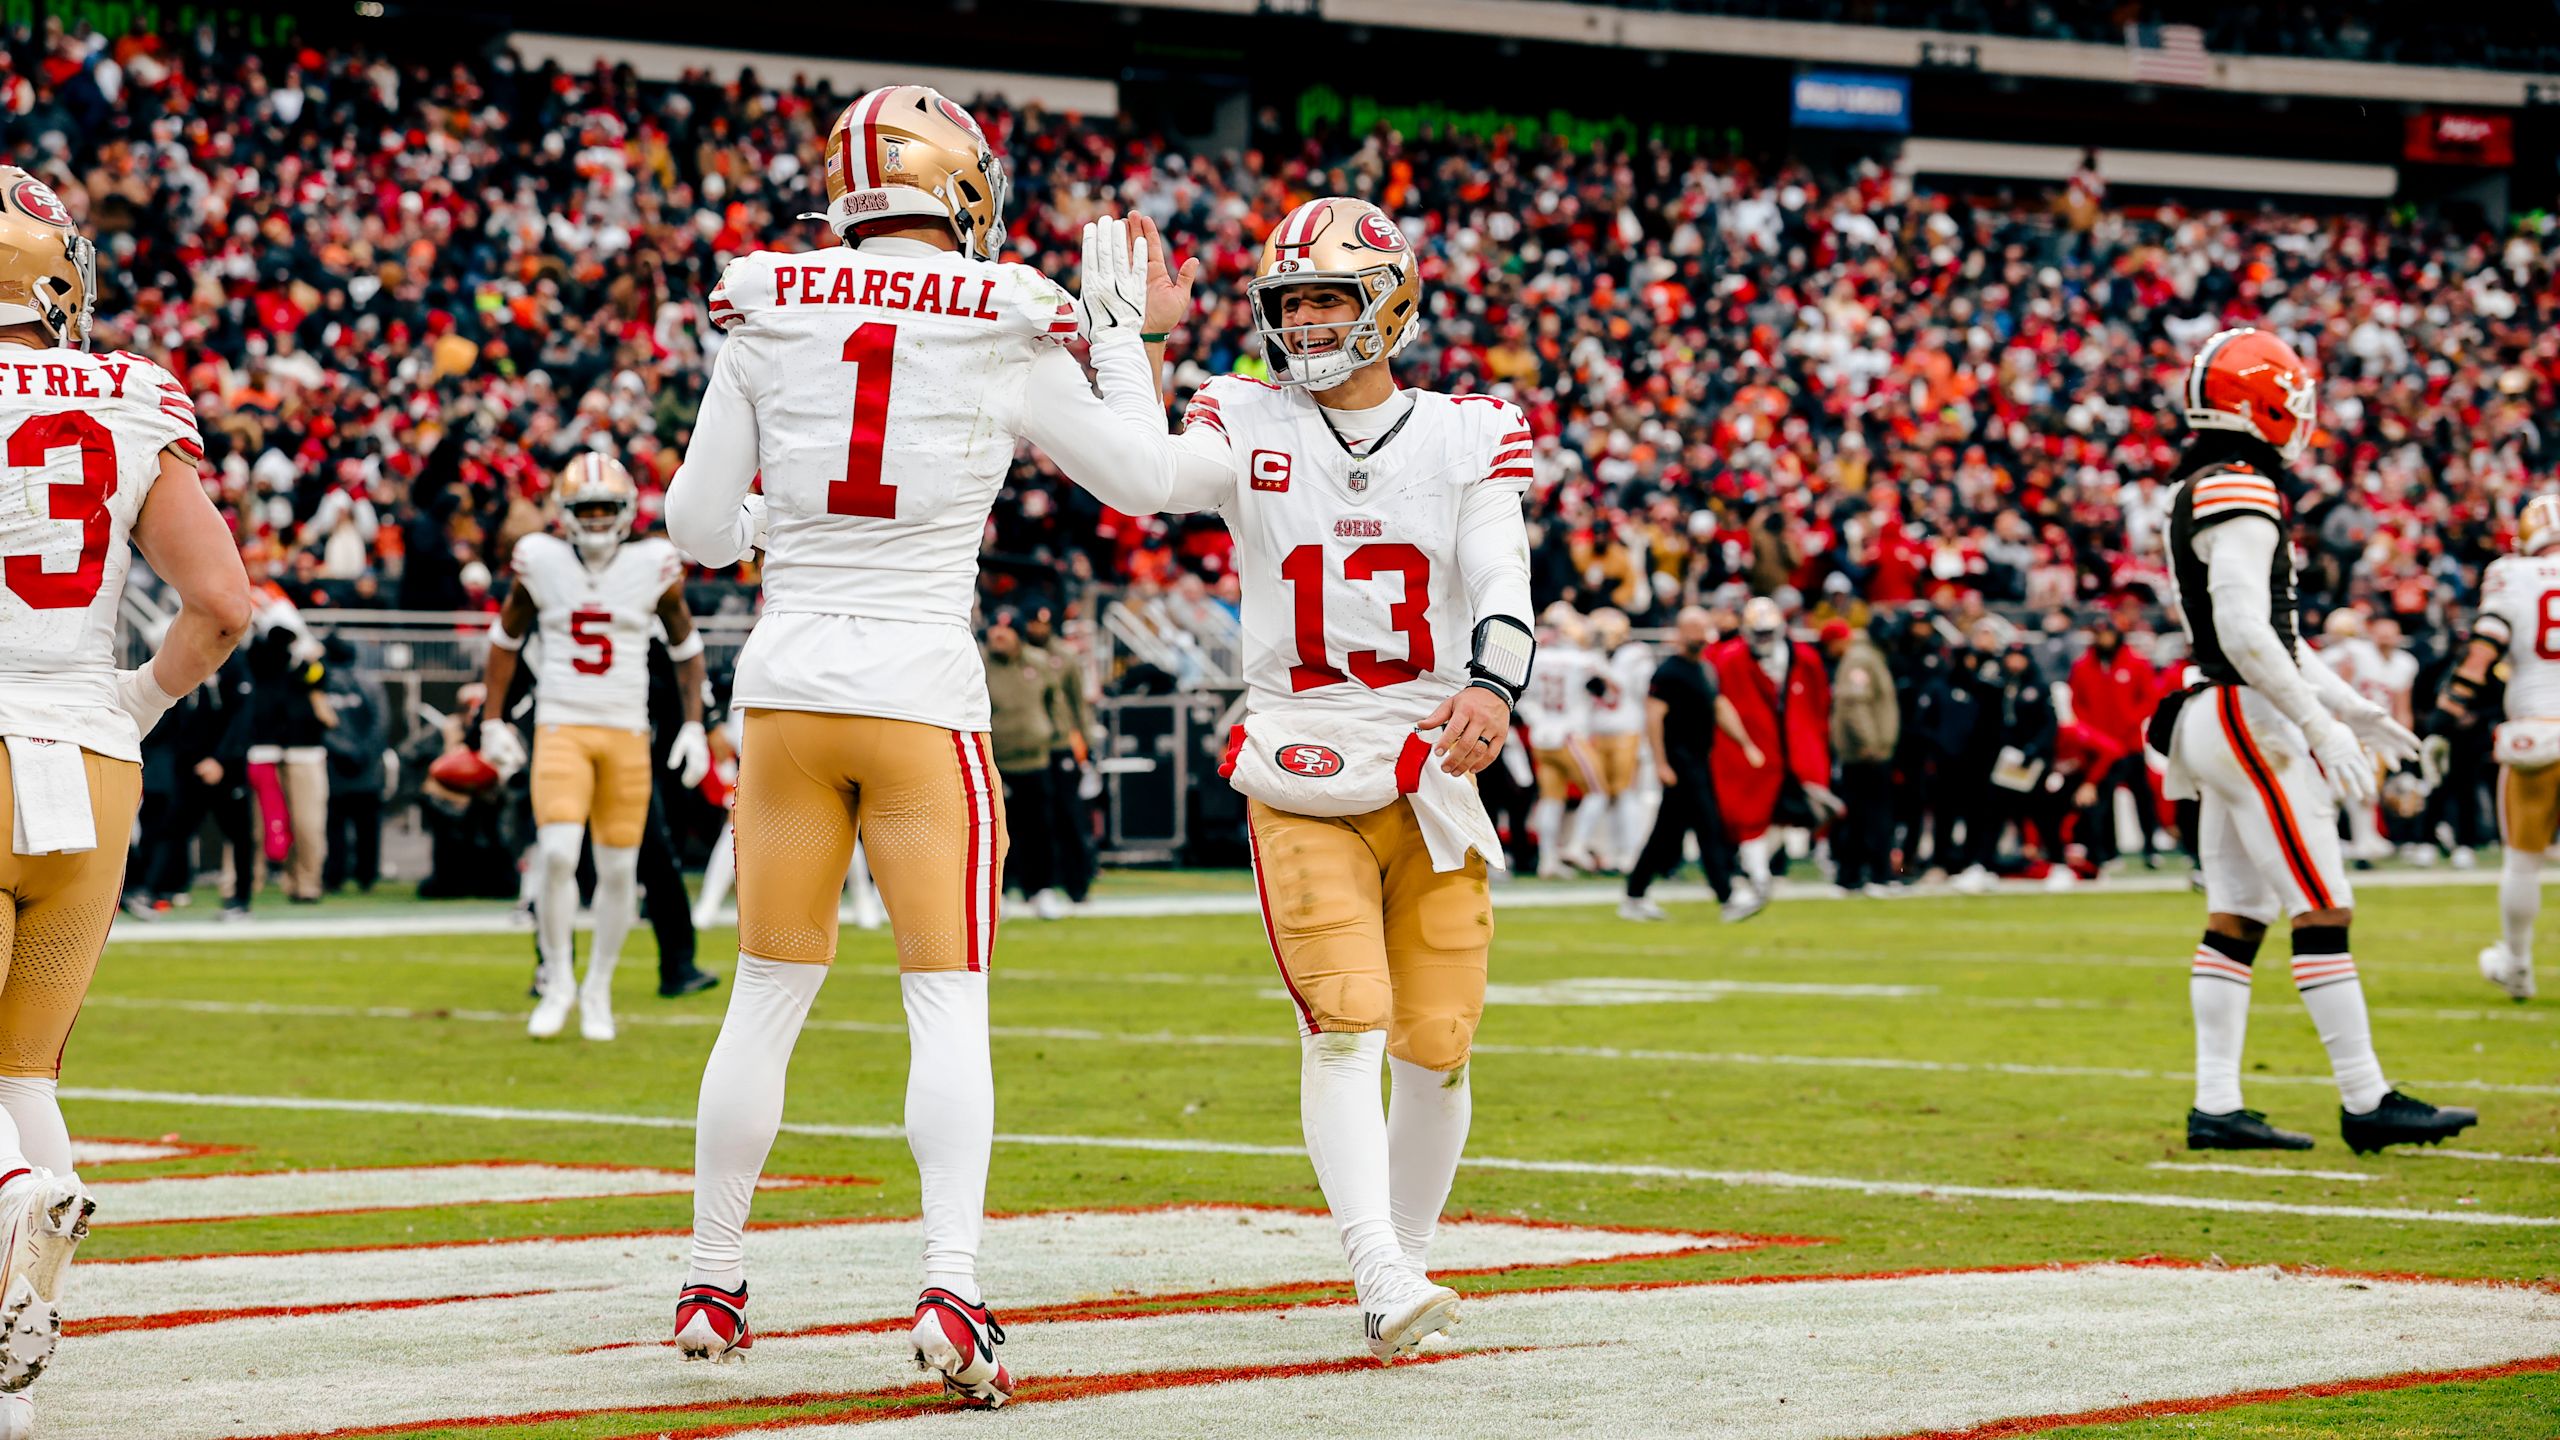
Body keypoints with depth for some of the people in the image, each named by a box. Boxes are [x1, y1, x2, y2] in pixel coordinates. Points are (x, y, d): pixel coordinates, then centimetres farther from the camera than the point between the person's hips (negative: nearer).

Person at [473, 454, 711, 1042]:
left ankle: (598, 989, 21)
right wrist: (492, 721, 11)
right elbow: (506, 638, 13)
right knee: (557, 853, -17)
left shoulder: (652, 565, -1)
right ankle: (558, 981, 2)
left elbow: (685, 646, 11)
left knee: (619, 867, 3)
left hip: (627, 733, 1)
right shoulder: (542, 561, -1)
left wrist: (694, 725, 5)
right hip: (560, 728, -1)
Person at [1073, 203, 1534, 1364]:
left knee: (1436, 1043, 3)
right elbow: (1143, 476, -15)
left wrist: (1493, 687, -27)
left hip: (1435, 775, 2)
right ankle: (1383, 1280, -27)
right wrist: (1123, 331, -7)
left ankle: (1407, 1264, 21)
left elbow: (1503, 587, -7)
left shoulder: (1469, 437, 6)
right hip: (1303, 779, -2)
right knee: (1344, 1026, -17)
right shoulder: (1247, 427, 5)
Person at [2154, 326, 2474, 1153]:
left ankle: (2215, 1107, 8)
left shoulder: (2204, 492, 17)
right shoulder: (2240, 493, -15)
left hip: (2221, 726, 10)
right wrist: (2321, 726, -20)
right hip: (2252, 720, -10)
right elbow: (2245, 634, -23)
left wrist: (2350, 707, 23)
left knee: (2235, 920, 9)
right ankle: (2366, 1102, -5)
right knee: (2324, 912, -7)